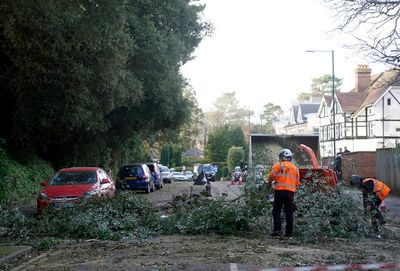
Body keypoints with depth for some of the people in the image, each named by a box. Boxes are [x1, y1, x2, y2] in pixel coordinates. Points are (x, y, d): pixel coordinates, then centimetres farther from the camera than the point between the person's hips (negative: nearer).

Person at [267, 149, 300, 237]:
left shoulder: (278, 165, 2)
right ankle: (289, 232, 10)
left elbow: (271, 176, -5)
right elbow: (297, 182, 13)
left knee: (276, 211, 2)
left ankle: (277, 230, -9)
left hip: (280, 191, -4)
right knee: (289, 213, 9)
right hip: (291, 192, 4)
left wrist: (270, 183, 15)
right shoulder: (295, 168, 16)